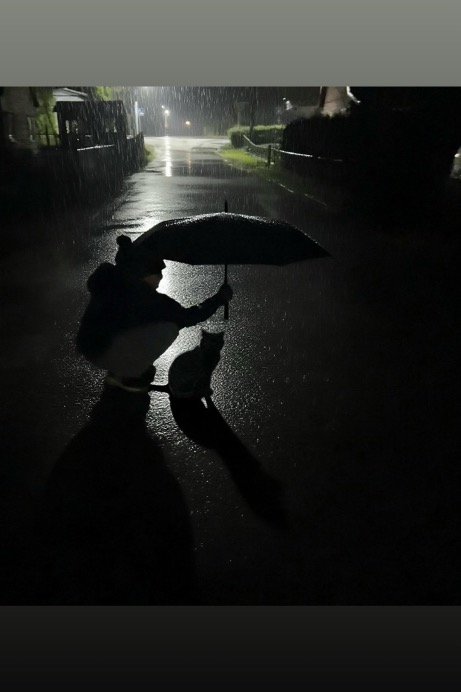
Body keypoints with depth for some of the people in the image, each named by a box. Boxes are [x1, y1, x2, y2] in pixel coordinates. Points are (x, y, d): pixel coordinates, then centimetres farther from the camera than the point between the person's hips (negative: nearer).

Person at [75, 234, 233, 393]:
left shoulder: (105, 274, -2)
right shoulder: (146, 297, -24)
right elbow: (185, 317, -16)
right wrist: (218, 299, -5)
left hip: (87, 343, 9)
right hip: (102, 352, -9)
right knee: (169, 327, -20)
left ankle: (118, 368, 19)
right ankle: (127, 375, -3)